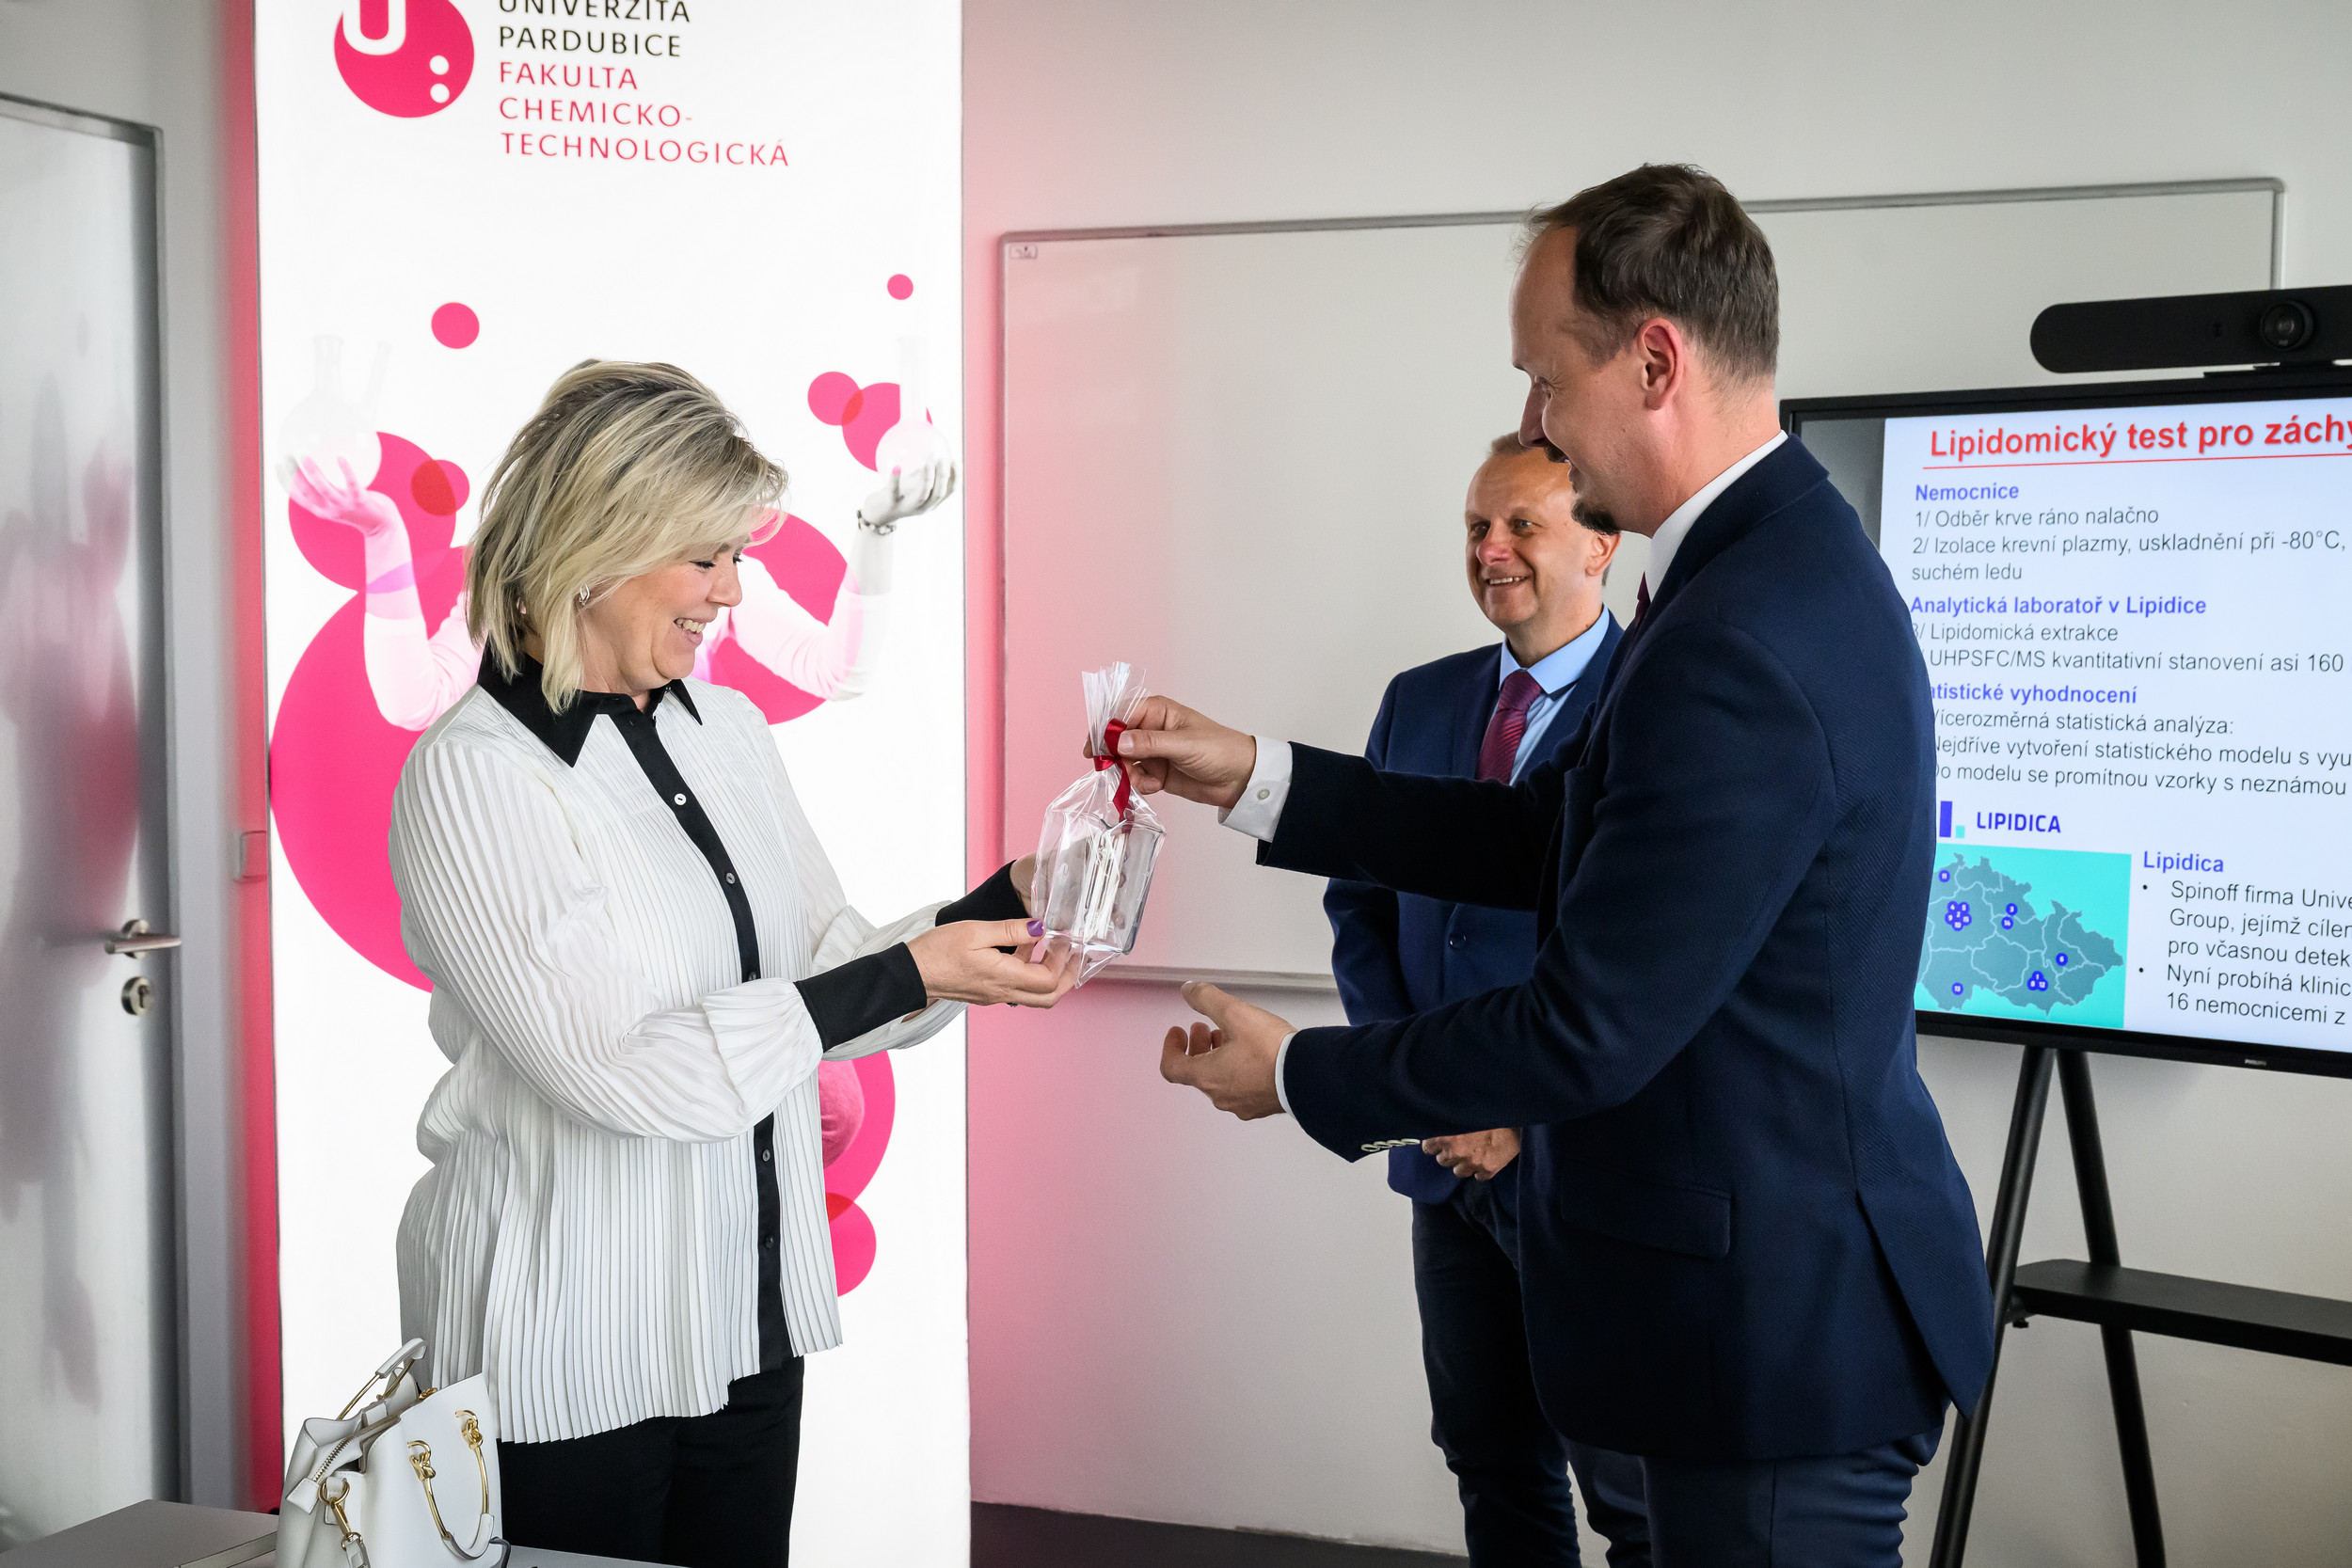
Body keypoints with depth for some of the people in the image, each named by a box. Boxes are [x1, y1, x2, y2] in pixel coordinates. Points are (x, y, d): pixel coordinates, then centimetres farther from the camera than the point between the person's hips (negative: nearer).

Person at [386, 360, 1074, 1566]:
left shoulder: (728, 732, 7)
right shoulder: (472, 776, -15)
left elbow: (820, 973, 11)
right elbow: (616, 1069, -23)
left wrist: (999, 906, -6)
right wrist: (912, 974, -22)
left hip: (748, 1319, 6)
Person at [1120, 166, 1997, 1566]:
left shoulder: (1742, 648, -27)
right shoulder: (1781, 560, 6)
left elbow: (1591, 1030, -23)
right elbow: (1562, 840, 10)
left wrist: (1296, 1073, -9)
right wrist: (1255, 778, 7)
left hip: (1779, 1319, -10)